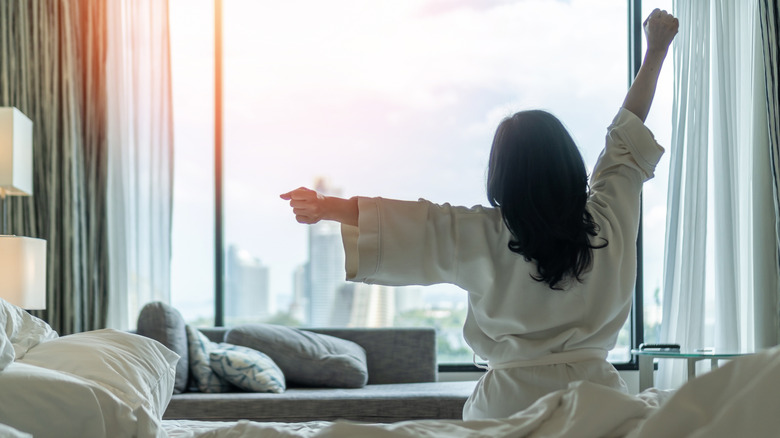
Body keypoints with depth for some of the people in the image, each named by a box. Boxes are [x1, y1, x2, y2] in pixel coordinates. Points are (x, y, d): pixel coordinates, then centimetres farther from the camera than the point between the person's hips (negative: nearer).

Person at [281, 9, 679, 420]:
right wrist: (656, 52, 24)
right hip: (596, 390, 2)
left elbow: (414, 224, -5)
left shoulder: (487, 236, -7)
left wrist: (326, 207, 0)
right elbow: (628, 140, 11)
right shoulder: (607, 221, 0)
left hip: (511, 400, -2)